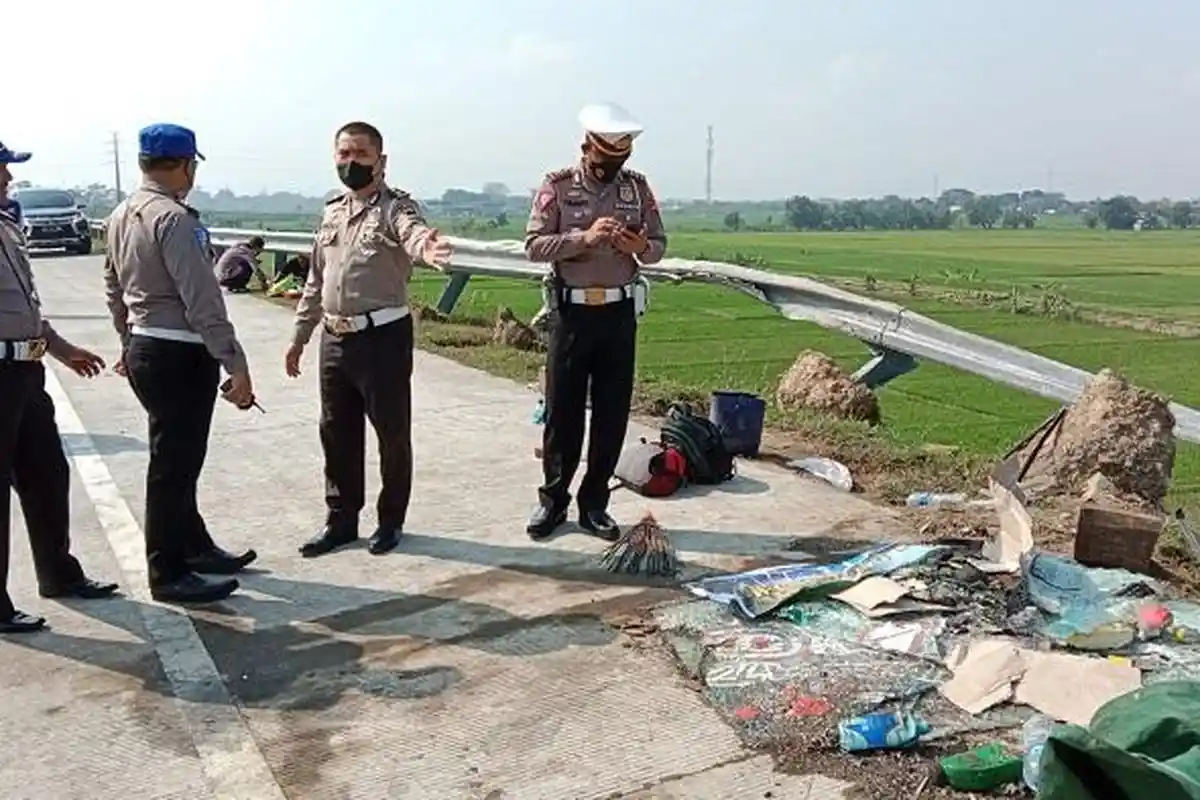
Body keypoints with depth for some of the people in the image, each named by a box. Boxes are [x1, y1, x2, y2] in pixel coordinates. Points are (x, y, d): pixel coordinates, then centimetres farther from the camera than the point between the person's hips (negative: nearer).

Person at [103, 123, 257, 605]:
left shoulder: (121, 215, 10)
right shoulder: (175, 219, -19)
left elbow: (114, 286, 19)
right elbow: (202, 302, -23)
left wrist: (128, 341, 31)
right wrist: (237, 367, -22)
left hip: (143, 348, 10)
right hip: (179, 356, -10)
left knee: (177, 458, 19)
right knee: (174, 463, 0)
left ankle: (194, 547, 33)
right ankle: (168, 575, 11)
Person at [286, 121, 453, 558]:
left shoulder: (395, 206, -7)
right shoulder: (331, 212, 13)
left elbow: (414, 232, -31)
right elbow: (315, 280, 19)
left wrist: (426, 248, -56)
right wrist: (300, 336, 19)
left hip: (383, 336, -6)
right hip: (335, 339, 6)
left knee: (392, 432, 6)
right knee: (336, 432, 13)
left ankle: (391, 520, 23)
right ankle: (340, 520, 28)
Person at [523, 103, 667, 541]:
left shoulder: (637, 186, 5)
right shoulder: (557, 185, -3)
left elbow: (659, 245, 8)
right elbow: (534, 245, -9)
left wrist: (640, 247, -15)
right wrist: (584, 237, -22)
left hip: (620, 311, 3)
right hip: (572, 311, -2)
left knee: (613, 412, 6)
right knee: (562, 409, 4)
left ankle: (594, 504, 18)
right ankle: (553, 500, 19)